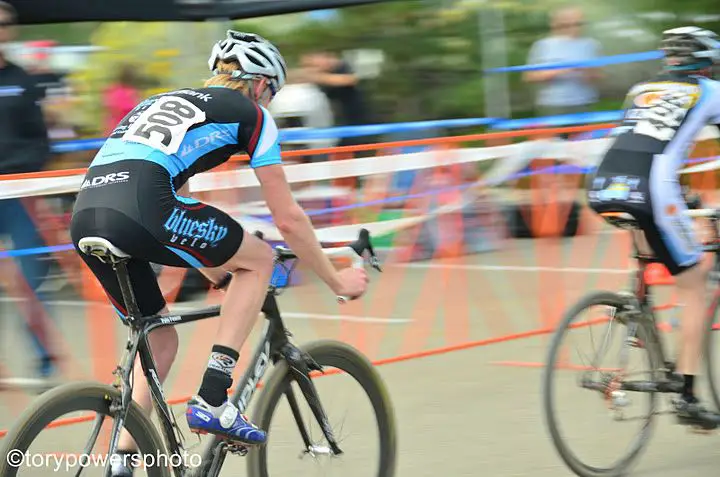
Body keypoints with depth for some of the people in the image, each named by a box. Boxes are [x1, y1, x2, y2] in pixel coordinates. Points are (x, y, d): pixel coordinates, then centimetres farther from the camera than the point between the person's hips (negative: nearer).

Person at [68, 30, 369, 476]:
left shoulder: (161, 103, 37)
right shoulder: (250, 113, 18)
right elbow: (289, 218, 18)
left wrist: (222, 275, 56)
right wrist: (337, 279, 31)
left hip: (85, 217, 7)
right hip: (139, 210, -7)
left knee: (160, 339, 25)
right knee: (260, 257, 15)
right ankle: (212, 401, 6)